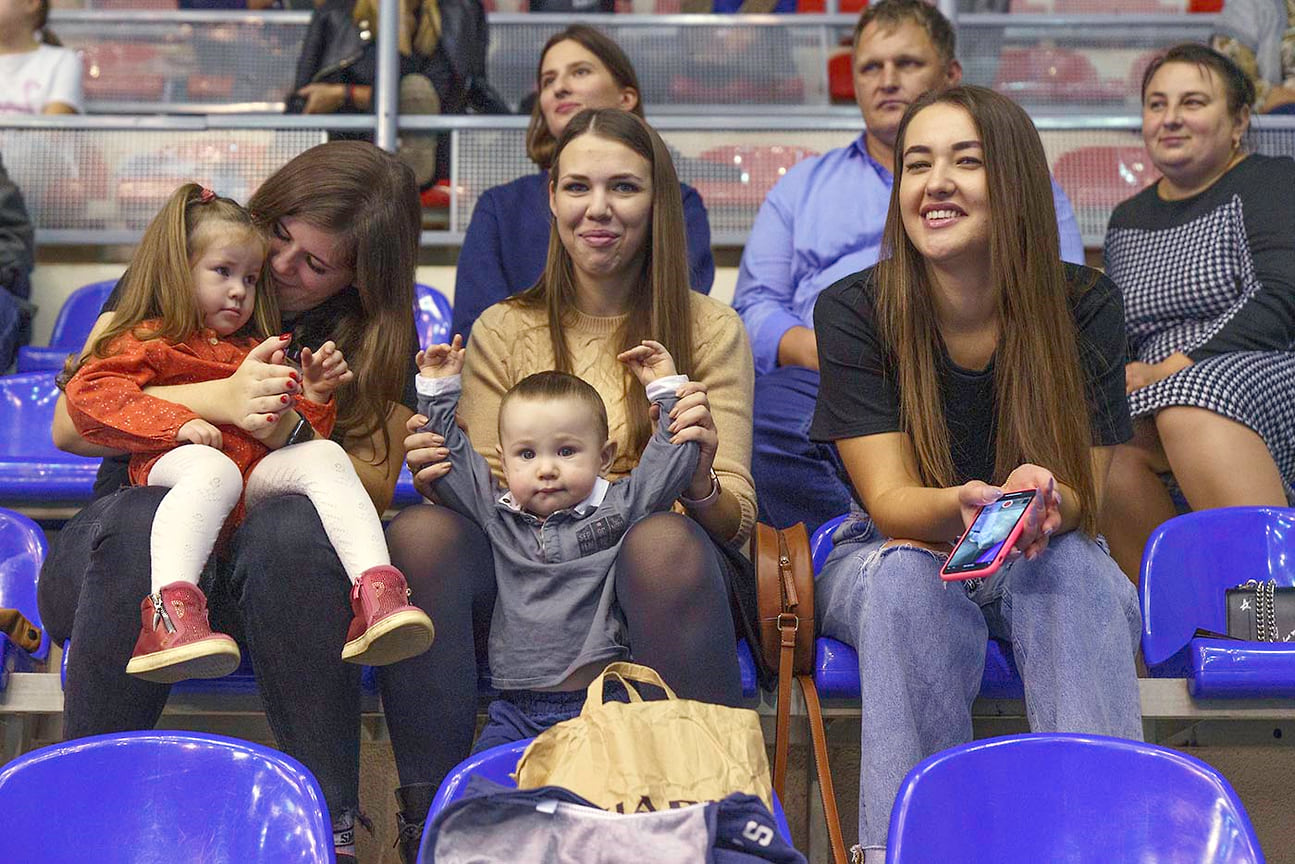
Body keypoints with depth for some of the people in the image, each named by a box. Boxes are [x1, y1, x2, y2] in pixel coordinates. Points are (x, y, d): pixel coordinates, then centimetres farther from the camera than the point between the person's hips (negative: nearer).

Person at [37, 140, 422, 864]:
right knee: (145, 520, -37)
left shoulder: (380, 342, 8)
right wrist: (220, 401, -18)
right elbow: (73, 423, -5)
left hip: (270, 567, 0)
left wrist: (293, 430, -19)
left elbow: (374, 487, 0)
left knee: (293, 527, -36)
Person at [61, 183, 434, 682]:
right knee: (212, 470, -39)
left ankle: (375, 590, -43)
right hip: (172, 465, -5)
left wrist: (310, 397, 14)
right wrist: (177, 423, -12)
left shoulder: (259, 352, 35)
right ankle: (169, 609, -60)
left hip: (259, 473, 5)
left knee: (325, 456, -23)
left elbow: (289, 437, 35)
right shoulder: (149, 341, 16)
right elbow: (88, 391, -2)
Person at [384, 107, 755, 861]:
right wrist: (442, 481, -17)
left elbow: (734, 517, 0)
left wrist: (697, 485, -24)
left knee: (664, 539, -36)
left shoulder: (711, 330, 7)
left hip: (664, 576, -1)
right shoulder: (503, 332, 12)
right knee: (419, 532, -28)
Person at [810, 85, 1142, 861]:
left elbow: (1086, 500, -11)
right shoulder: (855, 310, -12)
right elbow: (889, 498, -16)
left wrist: (1044, 500, -37)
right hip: (892, 555, 0)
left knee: (1072, 567, -34)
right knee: (908, 579, -36)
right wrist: (961, 506, -41)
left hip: (1044, 564, 1)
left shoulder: (1087, 307, -10)